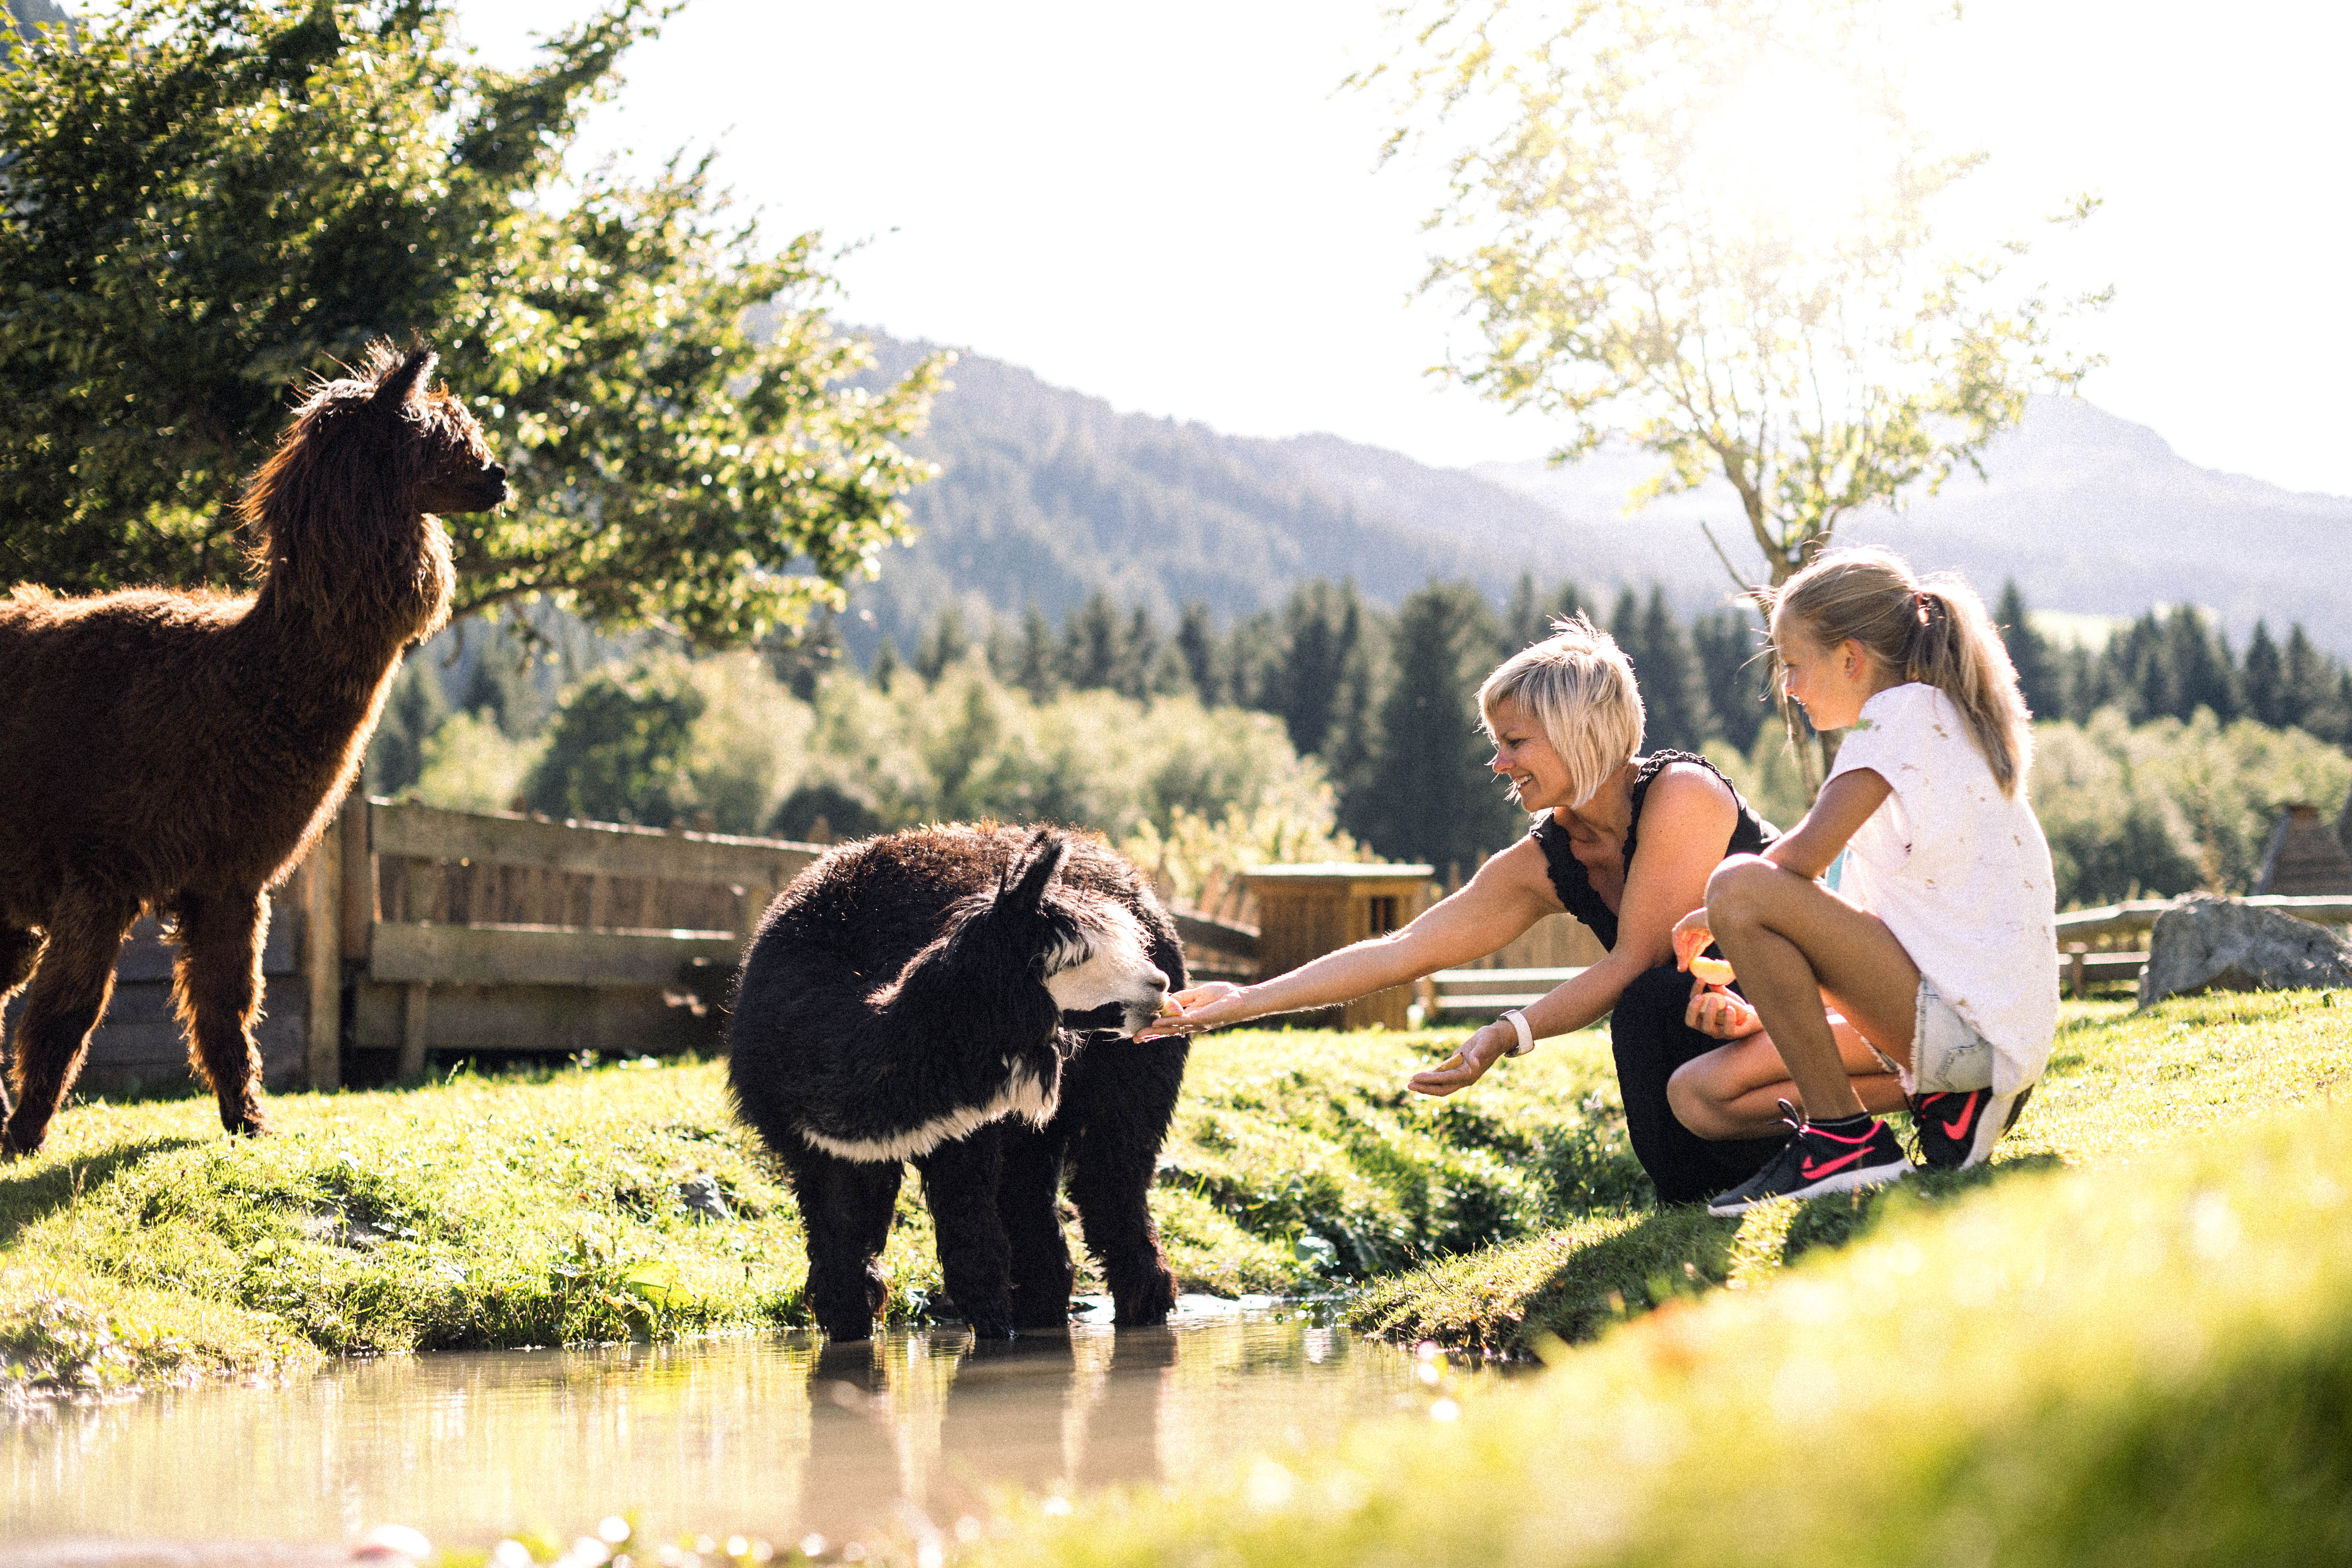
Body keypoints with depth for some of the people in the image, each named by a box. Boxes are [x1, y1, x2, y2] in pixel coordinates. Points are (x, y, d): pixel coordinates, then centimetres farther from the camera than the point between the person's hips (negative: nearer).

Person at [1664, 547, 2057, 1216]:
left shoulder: (1906, 709, -7)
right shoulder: (1940, 728, 23)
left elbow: (1806, 854, -18)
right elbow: (1865, 938, 22)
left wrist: (1716, 913, 1)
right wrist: (1763, 1010, 11)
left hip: (1973, 1027, -10)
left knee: (1740, 889, -21)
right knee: (1699, 1094, 6)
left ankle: (1843, 1139, -16)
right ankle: (1946, 1095, 0)